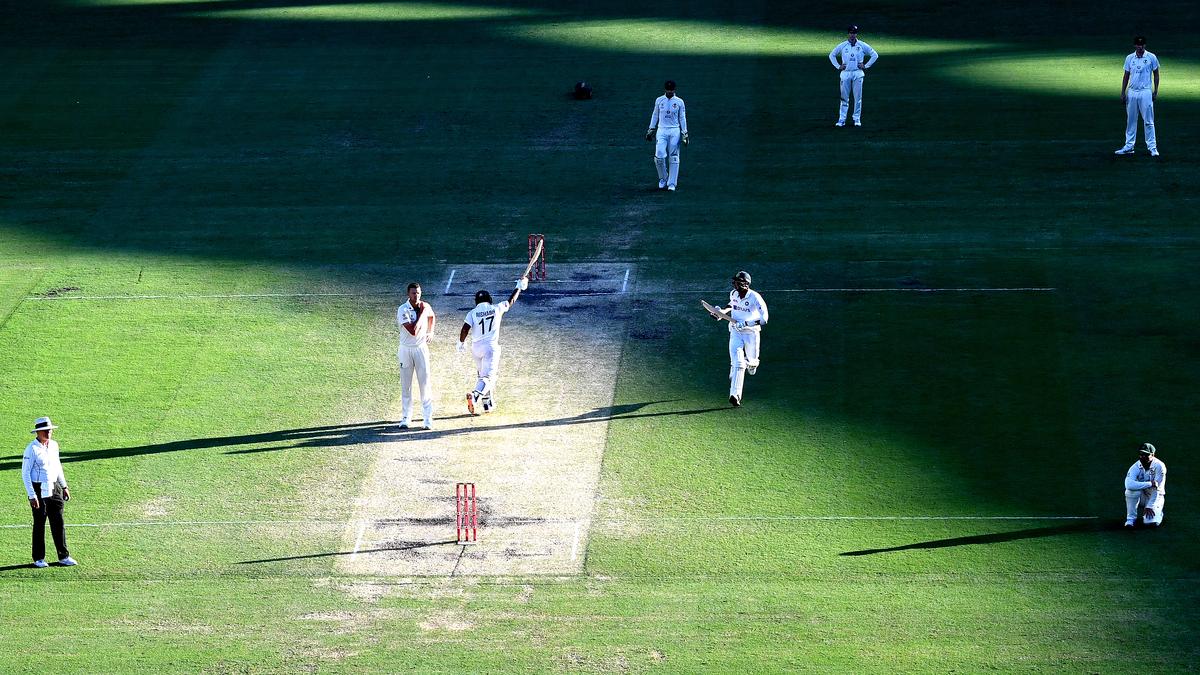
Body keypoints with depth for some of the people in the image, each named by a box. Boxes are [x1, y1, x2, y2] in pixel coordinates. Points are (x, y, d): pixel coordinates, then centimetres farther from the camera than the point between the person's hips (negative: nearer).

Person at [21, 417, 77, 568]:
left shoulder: (54, 445, 8)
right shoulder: (32, 449, -13)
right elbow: (25, 473, -13)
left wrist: (64, 486, 19)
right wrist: (32, 495, -17)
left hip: (54, 488, 6)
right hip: (39, 490, -6)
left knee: (58, 523, 7)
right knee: (39, 524, 2)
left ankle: (63, 557, 13)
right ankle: (39, 559, 11)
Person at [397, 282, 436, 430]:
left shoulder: (425, 306, -1)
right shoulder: (403, 310, -16)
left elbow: (432, 317, 25)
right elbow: (413, 331, -25)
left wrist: (430, 332, 9)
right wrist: (421, 313, -20)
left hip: (421, 348, 2)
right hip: (406, 350, -2)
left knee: (425, 383, -2)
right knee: (406, 384, 5)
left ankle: (428, 418, 2)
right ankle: (406, 417, 15)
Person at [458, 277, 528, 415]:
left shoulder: (472, 313, 0)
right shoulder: (496, 309, 0)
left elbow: (464, 329, -10)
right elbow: (511, 301, 14)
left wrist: (461, 343, 8)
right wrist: (519, 288, 29)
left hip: (476, 347, 3)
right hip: (491, 347, -3)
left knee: (483, 375, 21)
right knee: (488, 376, -11)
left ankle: (488, 404, 25)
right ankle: (475, 396, -37)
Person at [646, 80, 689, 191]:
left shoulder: (679, 102, 2)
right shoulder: (659, 100, 5)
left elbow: (682, 118, 5)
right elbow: (655, 116, 13)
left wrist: (685, 134, 0)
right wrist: (651, 130, 10)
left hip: (675, 132, -1)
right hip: (661, 131, 1)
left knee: (674, 158, 0)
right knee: (659, 156, -13)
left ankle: (672, 184, 6)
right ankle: (663, 178, 9)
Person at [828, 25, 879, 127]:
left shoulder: (862, 46, 2)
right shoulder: (842, 46, 5)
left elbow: (875, 55, 7)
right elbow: (832, 55, 17)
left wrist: (866, 66, 0)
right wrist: (838, 66, 6)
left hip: (858, 74, -1)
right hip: (845, 73, 1)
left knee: (858, 98, 0)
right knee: (844, 98, 1)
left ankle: (857, 119, 7)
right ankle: (841, 120, 2)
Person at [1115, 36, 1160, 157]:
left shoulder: (1151, 57, -1)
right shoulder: (1129, 58, 7)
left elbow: (1156, 74, 4)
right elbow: (1126, 76, 12)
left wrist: (1156, 91, -1)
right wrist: (1123, 93, 7)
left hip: (1145, 92, -4)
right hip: (1131, 92, 4)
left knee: (1148, 121, -4)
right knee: (1130, 120, 8)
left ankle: (1152, 147, 0)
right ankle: (1129, 146, 14)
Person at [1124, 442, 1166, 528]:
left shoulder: (1159, 466, -19)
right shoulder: (1135, 467, -16)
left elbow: (1157, 489, -22)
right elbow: (1128, 484, -36)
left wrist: (1149, 506, -28)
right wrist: (1149, 484, -40)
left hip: (1155, 498, -1)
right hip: (1141, 497, 1)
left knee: (1152, 522, -26)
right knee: (1132, 489, -33)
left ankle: (1158, 512, 13)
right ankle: (1131, 519, -18)